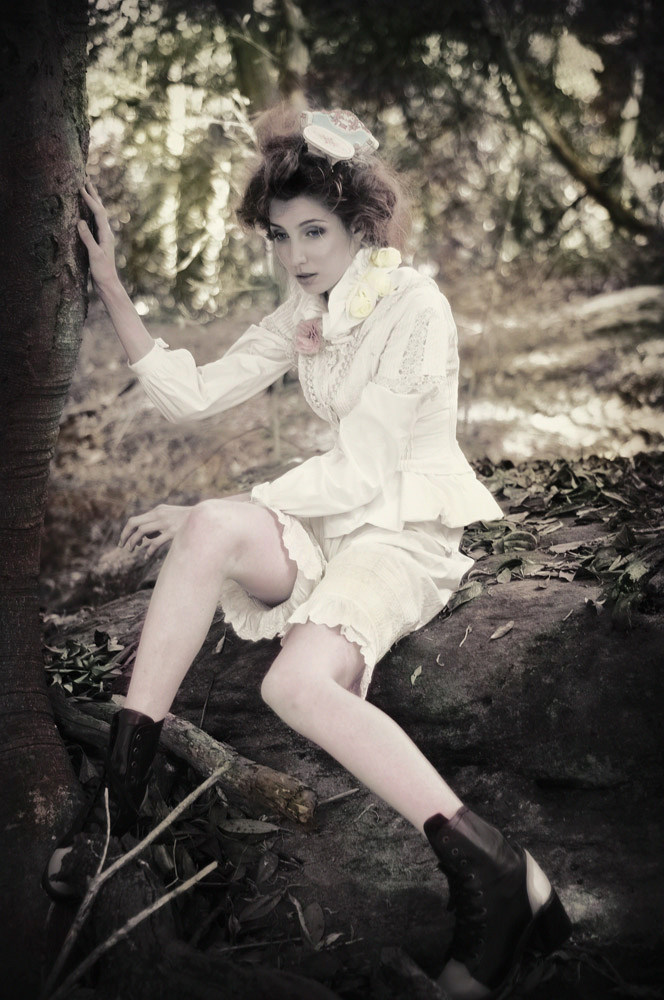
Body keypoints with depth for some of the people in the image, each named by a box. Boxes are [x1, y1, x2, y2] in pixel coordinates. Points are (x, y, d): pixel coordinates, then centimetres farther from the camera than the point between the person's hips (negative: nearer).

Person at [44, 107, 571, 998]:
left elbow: (361, 473, -18)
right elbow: (192, 395, 8)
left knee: (298, 681, -33)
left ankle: (494, 875, -29)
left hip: (407, 530, -6)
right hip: (339, 519, 6)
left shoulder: (413, 306, -14)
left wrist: (203, 515, -17)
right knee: (212, 530, -27)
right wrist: (111, 287, 3)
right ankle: (117, 802, -25)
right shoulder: (305, 312, 11)